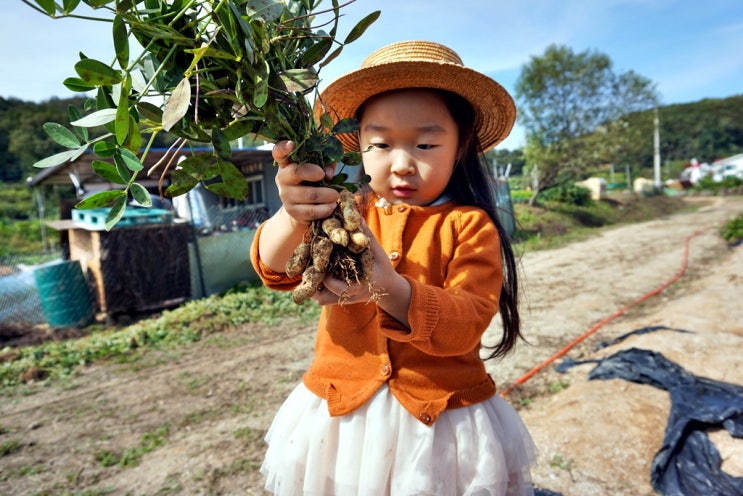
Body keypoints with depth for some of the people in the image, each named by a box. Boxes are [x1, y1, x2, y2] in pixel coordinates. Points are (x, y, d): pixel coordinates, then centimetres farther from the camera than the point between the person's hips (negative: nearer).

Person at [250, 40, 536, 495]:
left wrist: (390, 289, -36)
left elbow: (466, 324, -18)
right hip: (341, 411, 2)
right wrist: (294, 218, -38)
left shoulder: (469, 224, -9)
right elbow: (274, 267, -16)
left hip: (442, 419, -1)